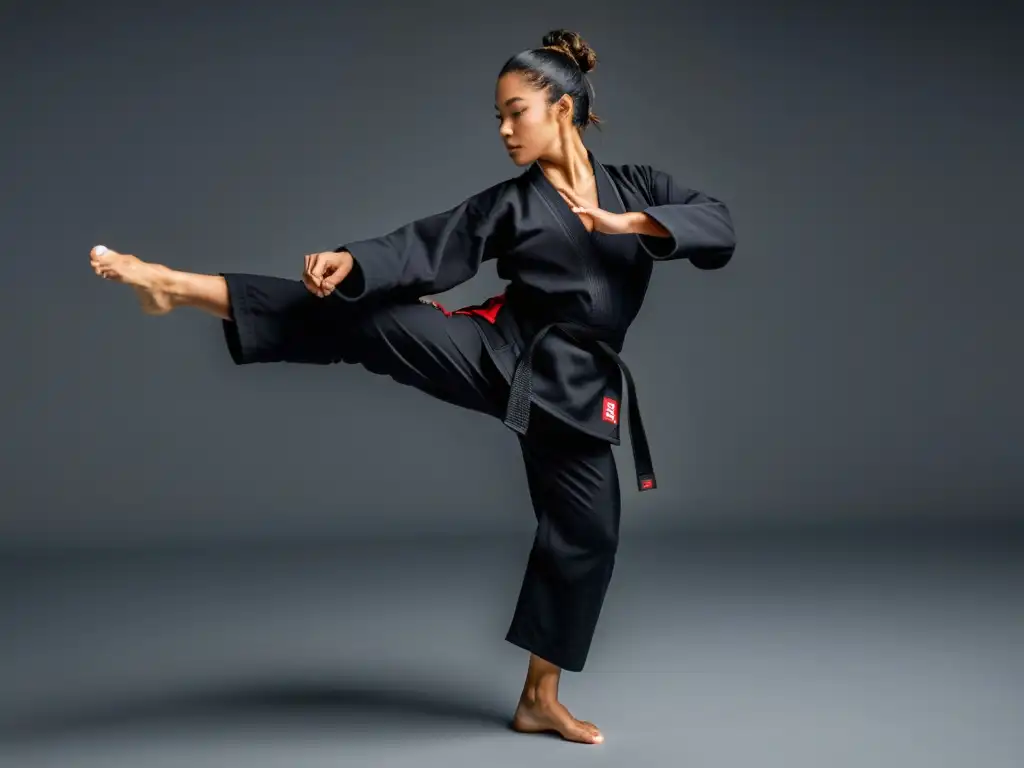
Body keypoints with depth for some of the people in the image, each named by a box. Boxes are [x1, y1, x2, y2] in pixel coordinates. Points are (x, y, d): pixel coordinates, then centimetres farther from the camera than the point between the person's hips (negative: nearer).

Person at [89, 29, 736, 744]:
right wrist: (349, 260, -27)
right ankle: (179, 285, -24)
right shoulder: (509, 203, 4)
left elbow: (721, 227, -4)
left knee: (585, 538, 5)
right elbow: (421, 248, -8)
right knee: (357, 317, -18)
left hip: (576, 387, 1)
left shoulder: (634, 186, 6)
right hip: (502, 354, -1)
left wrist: (629, 223, -18)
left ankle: (540, 699, 22)